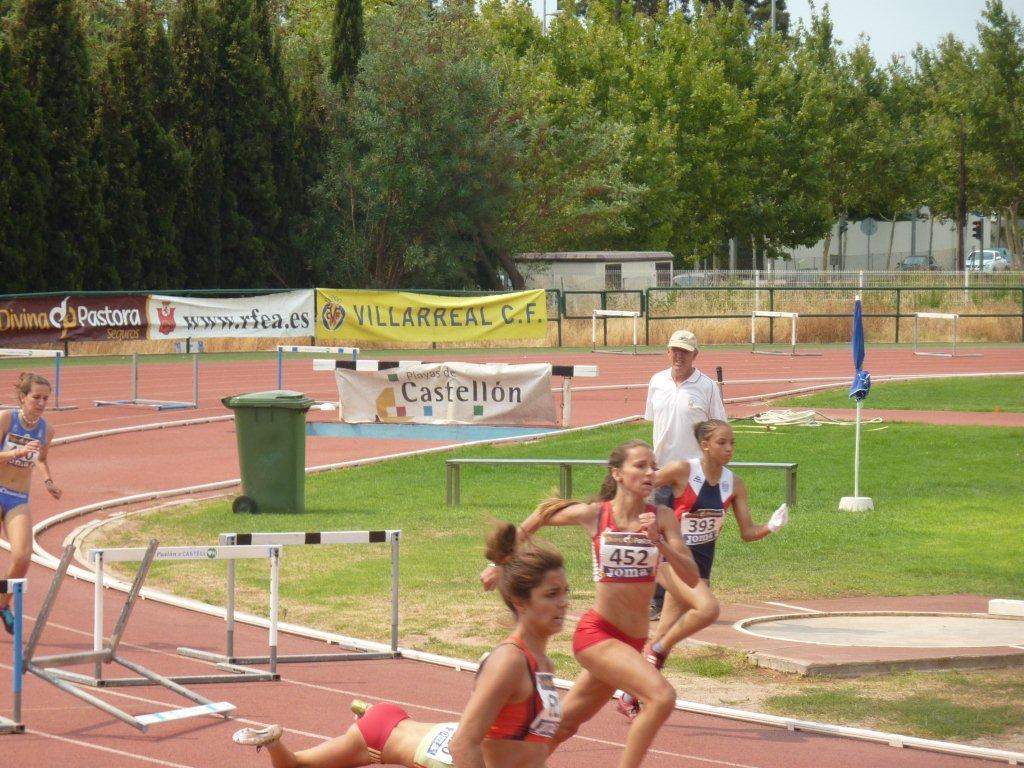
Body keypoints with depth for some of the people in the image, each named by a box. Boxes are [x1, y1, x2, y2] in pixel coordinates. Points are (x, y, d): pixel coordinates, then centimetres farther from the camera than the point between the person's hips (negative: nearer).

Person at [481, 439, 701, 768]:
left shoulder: (661, 517, -3)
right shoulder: (593, 514, -9)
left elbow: (691, 578, -11)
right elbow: (540, 516, 10)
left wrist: (660, 543, -26)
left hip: (633, 641, 4)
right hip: (596, 632, -4)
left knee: (564, 725, 18)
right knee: (662, 697, -26)